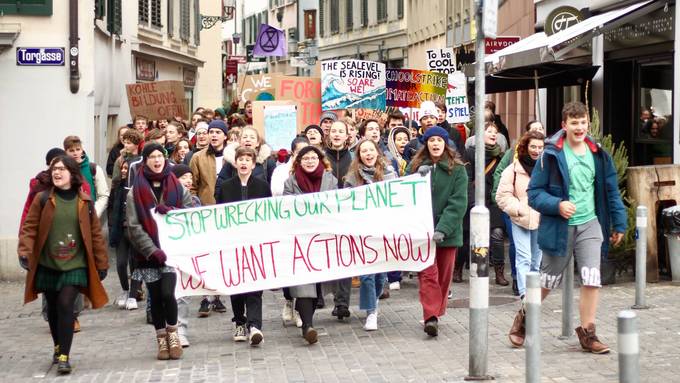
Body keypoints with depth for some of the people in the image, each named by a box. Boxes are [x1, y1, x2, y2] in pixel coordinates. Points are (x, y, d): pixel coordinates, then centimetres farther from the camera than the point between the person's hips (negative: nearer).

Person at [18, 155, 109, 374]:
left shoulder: (85, 202, 1)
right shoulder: (42, 199, -1)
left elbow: (96, 234, 5)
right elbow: (29, 228, -2)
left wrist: (102, 264, 6)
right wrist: (24, 253, -17)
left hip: (74, 265, -2)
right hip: (47, 265, 2)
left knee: (65, 306, -14)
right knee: (53, 308, 13)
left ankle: (64, 357, -10)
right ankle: (58, 348, 35)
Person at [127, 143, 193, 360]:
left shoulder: (176, 187, 8)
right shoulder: (136, 191, 2)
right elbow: (134, 226, -4)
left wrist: (171, 211, -11)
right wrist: (152, 250, -14)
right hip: (148, 253, 0)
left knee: (167, 293, -15)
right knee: (155, 298, 4)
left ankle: (172, 333, 6)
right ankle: (162, 340, 17)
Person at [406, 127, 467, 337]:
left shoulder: (457, 169, -1)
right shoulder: (415, 166, 7)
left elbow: (458, 202, -9)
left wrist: (443, 229, -20)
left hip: (447, 231, 0)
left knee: (444, 275, 8)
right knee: (427, 274, -10)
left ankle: (435, 314, 21)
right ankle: (431, 317, -16)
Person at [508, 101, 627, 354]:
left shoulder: (598, 155, 4)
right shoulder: (551, 155, -9)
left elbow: (611, 191, 12)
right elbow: (534, 193, -7)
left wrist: (619, 224, 11)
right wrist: (557, 205, -22)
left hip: (590, 225, 3)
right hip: (559, 226, -3)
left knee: (592, 280, -8)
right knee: (548, 281, 10)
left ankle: (587, 333, 4)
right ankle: (523, 319, 33)